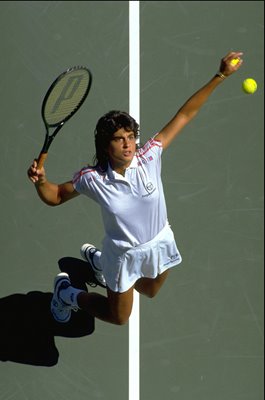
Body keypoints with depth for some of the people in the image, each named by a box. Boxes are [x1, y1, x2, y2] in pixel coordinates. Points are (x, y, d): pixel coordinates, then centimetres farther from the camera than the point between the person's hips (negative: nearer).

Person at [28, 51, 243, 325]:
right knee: (118, 317, 13)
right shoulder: (93, 179, -27)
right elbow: (55, 197, -11)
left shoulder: (149, 158, -25)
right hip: (124, 254, -4)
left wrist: (221, 75, -26)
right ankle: (66, 292, 37)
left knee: (150, 292, 33)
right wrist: (40, 181, -34)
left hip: (159, 245, 4)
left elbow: (184, 115, -23)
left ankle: (97, 259, 54)